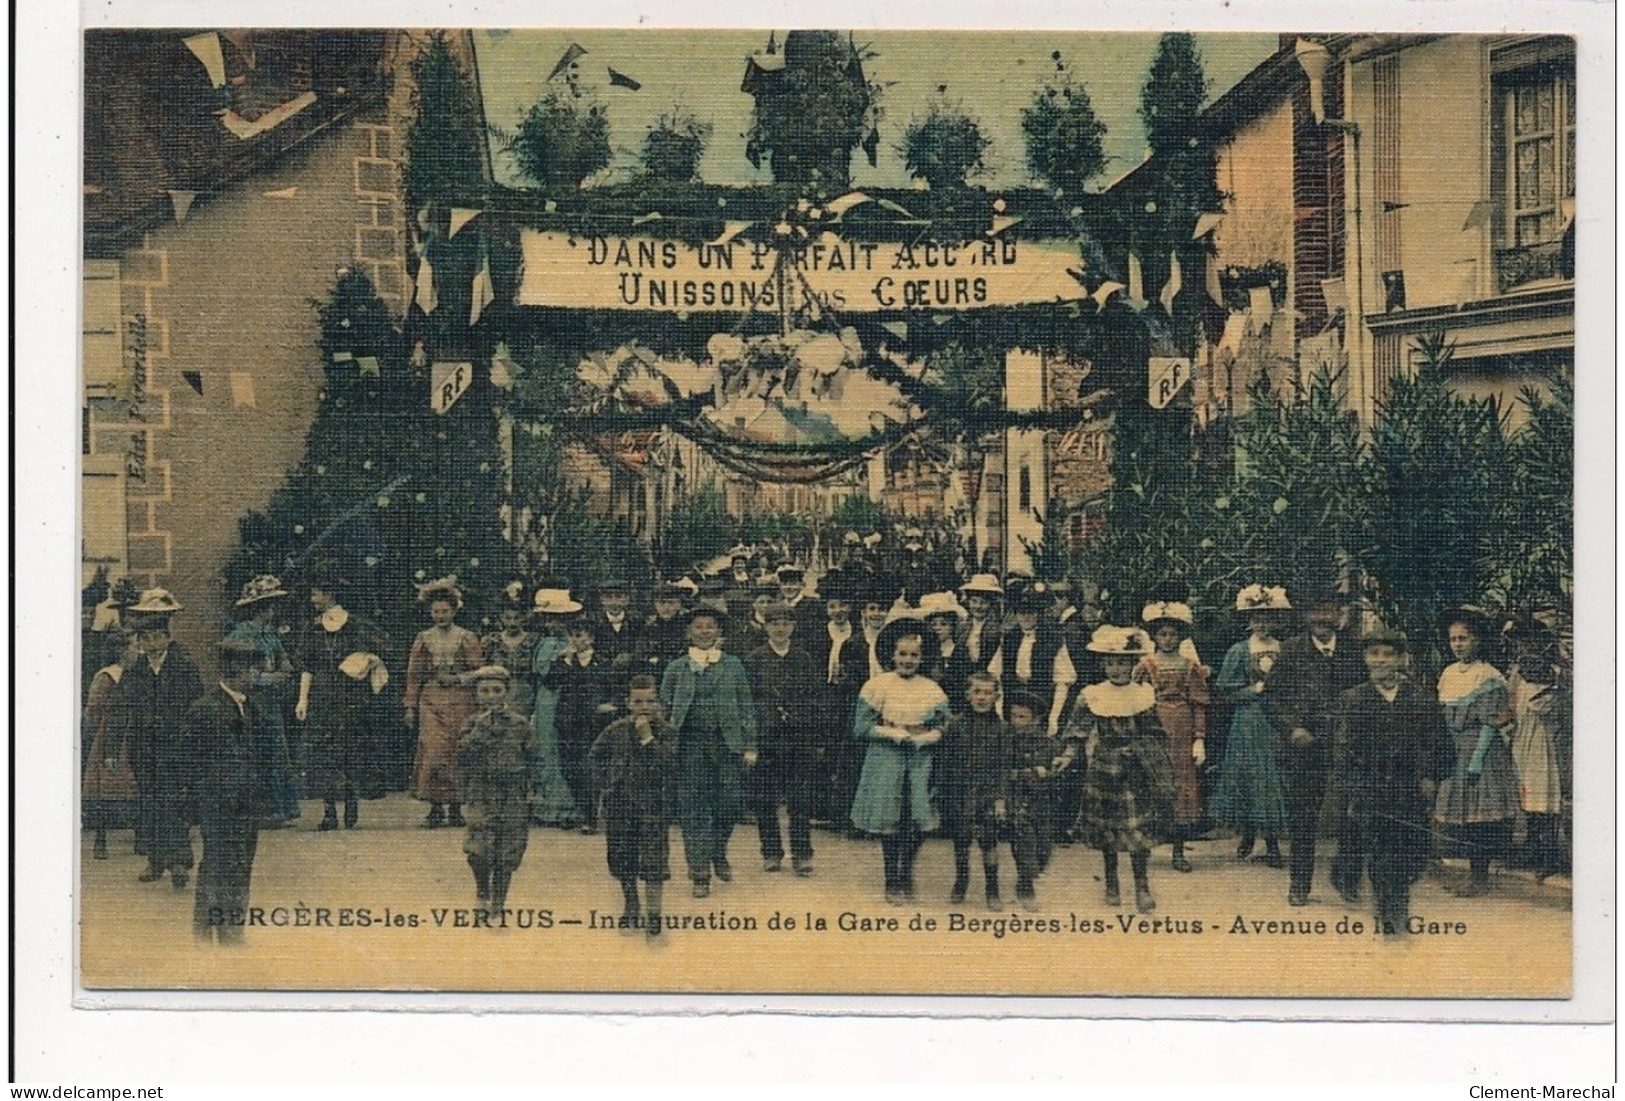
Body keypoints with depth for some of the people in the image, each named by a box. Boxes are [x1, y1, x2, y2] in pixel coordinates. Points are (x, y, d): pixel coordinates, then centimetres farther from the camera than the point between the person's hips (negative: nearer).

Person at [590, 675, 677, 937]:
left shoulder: (667, 733, -6)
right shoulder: (616, 731, 1)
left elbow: (669, 764, -21)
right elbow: (597, 754, 19)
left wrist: (648, 737, -25)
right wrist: (606, 780, 10)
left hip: (653, 805, -3)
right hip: (620, 805, 3)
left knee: (653, 864, -9)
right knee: (622, 860, 13)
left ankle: (652, 912, -5)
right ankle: (631, 905, 32)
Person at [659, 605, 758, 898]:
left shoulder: (733, 665, 8)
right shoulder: (676, 668, 7)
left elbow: (746, 706, 8)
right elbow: (664, 708, 10)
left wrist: (750, 745, 3)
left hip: (727, 742, 1)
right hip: (690, 745, 0)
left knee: (730, 802, -5)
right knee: (694, 809, -2)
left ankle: (718, 852, 24)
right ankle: (700, 875, 5)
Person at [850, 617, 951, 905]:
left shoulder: (932, 689, 8)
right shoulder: (878, 686, 0)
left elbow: (944, 727, 7)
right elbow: (861, 727, -4)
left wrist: (924, 736, -12)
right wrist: (896, 733, -12)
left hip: (921, 762, 2)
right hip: (886, 760, -2)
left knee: (918, 821, -2)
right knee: (889, 821, -1)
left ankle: (906, 874, 20)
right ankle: (892, 881, 12)